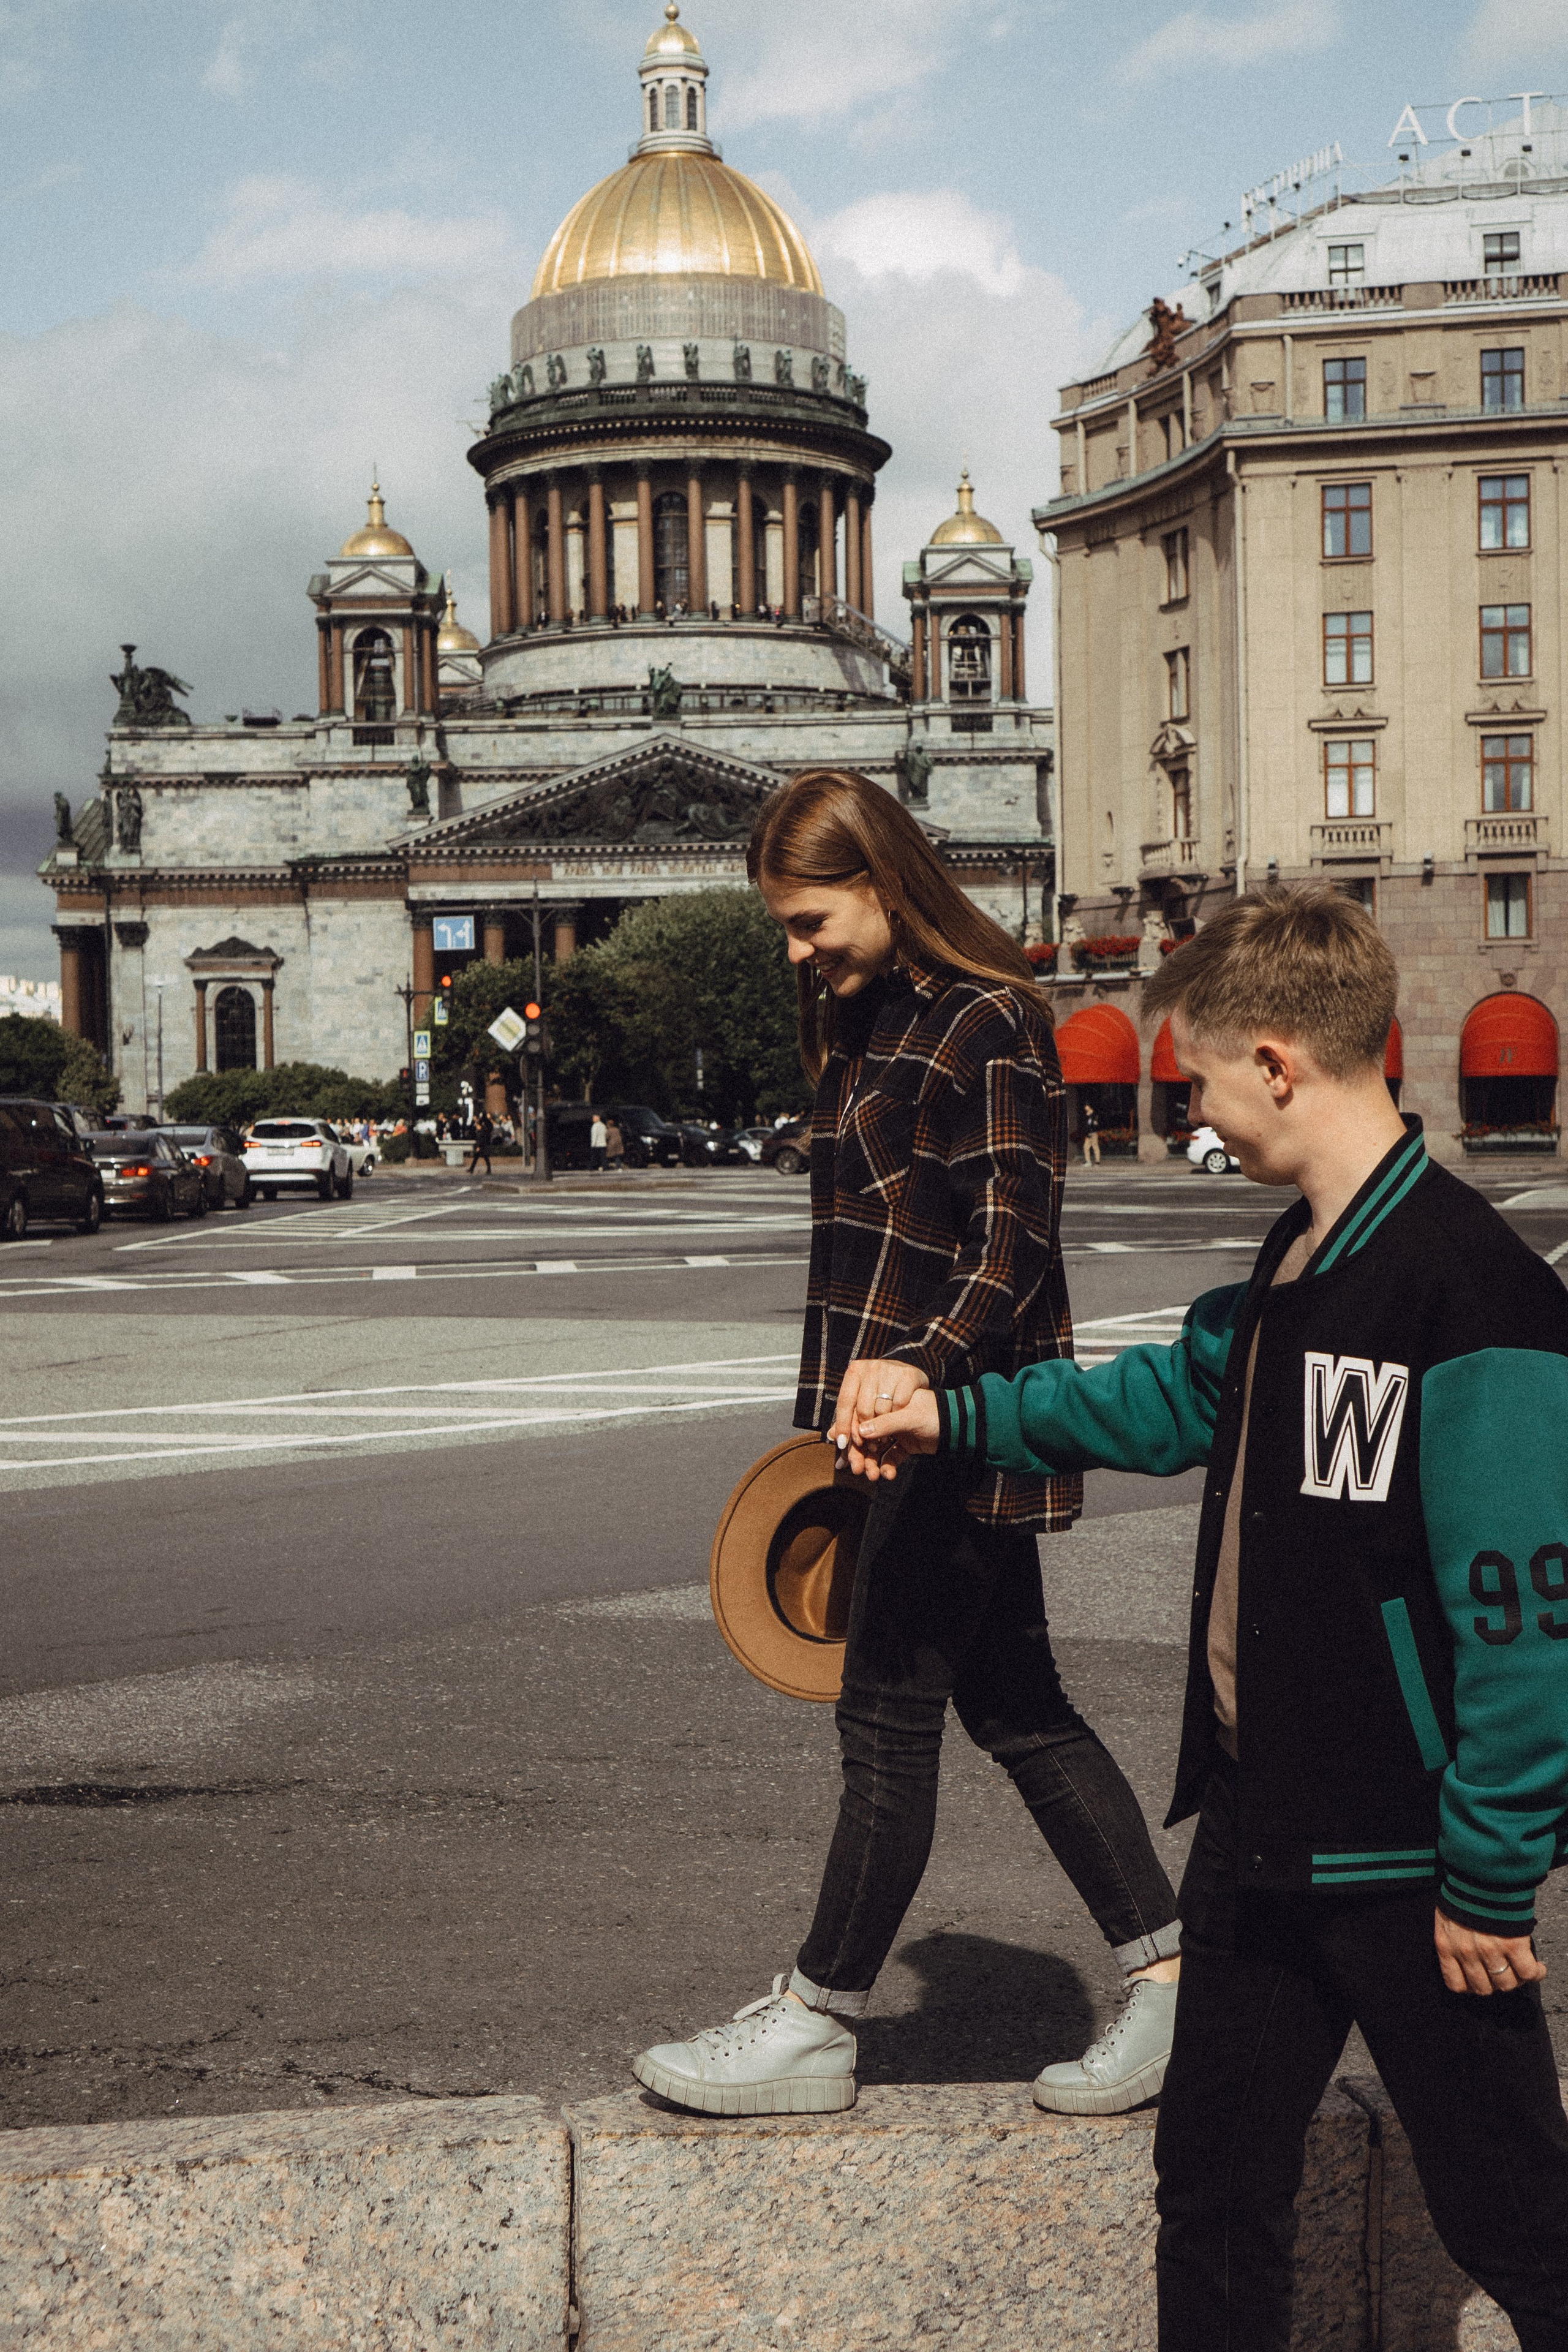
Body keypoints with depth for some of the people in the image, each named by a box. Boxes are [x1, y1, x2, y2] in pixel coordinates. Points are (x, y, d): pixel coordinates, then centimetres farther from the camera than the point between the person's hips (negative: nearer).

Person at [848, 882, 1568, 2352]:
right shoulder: (1298, 1262, 6)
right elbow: (1183, 1395, 25)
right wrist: (955, 1419, 25)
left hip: (1408, 1871, -9)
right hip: (1257, 1827, 9)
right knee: (1213, 2181, 20)